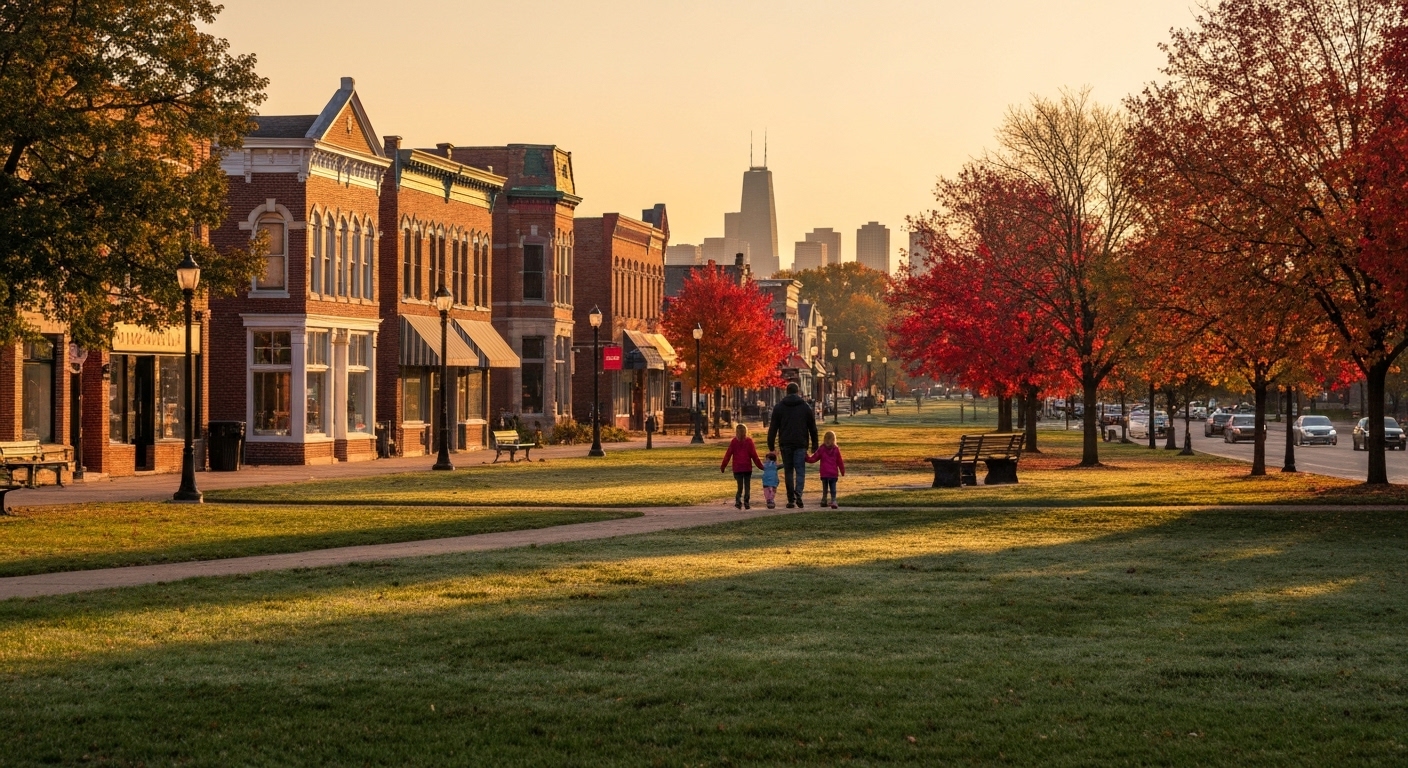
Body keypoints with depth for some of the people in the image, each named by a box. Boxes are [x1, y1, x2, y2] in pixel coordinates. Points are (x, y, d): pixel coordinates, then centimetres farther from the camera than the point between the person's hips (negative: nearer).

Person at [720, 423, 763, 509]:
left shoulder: (733, 442, 1)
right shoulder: (749, 441, -1)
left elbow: (728, 455, 2)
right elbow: (754, 455, -1)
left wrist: (722, 466, 9)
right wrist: (760, 466, 7)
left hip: (737, 468, 1)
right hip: (747, 468, -1)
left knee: (740, 486, 7)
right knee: (747, 486, 6)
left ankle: (738, 500, -15)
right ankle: (746, 502, -5)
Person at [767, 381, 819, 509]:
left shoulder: (779, 407, 3)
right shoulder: (805, 407, 5)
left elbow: (773, 427, 2)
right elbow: (813, 427, 8)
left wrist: (771, 445, 6)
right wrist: (814, 444, 15)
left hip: (785, 444, 0)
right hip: (801, 444, 0)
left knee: (788, 471, 7)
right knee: (800, 470, -1)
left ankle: (791, 499, 5)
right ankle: (798, 493, -23)